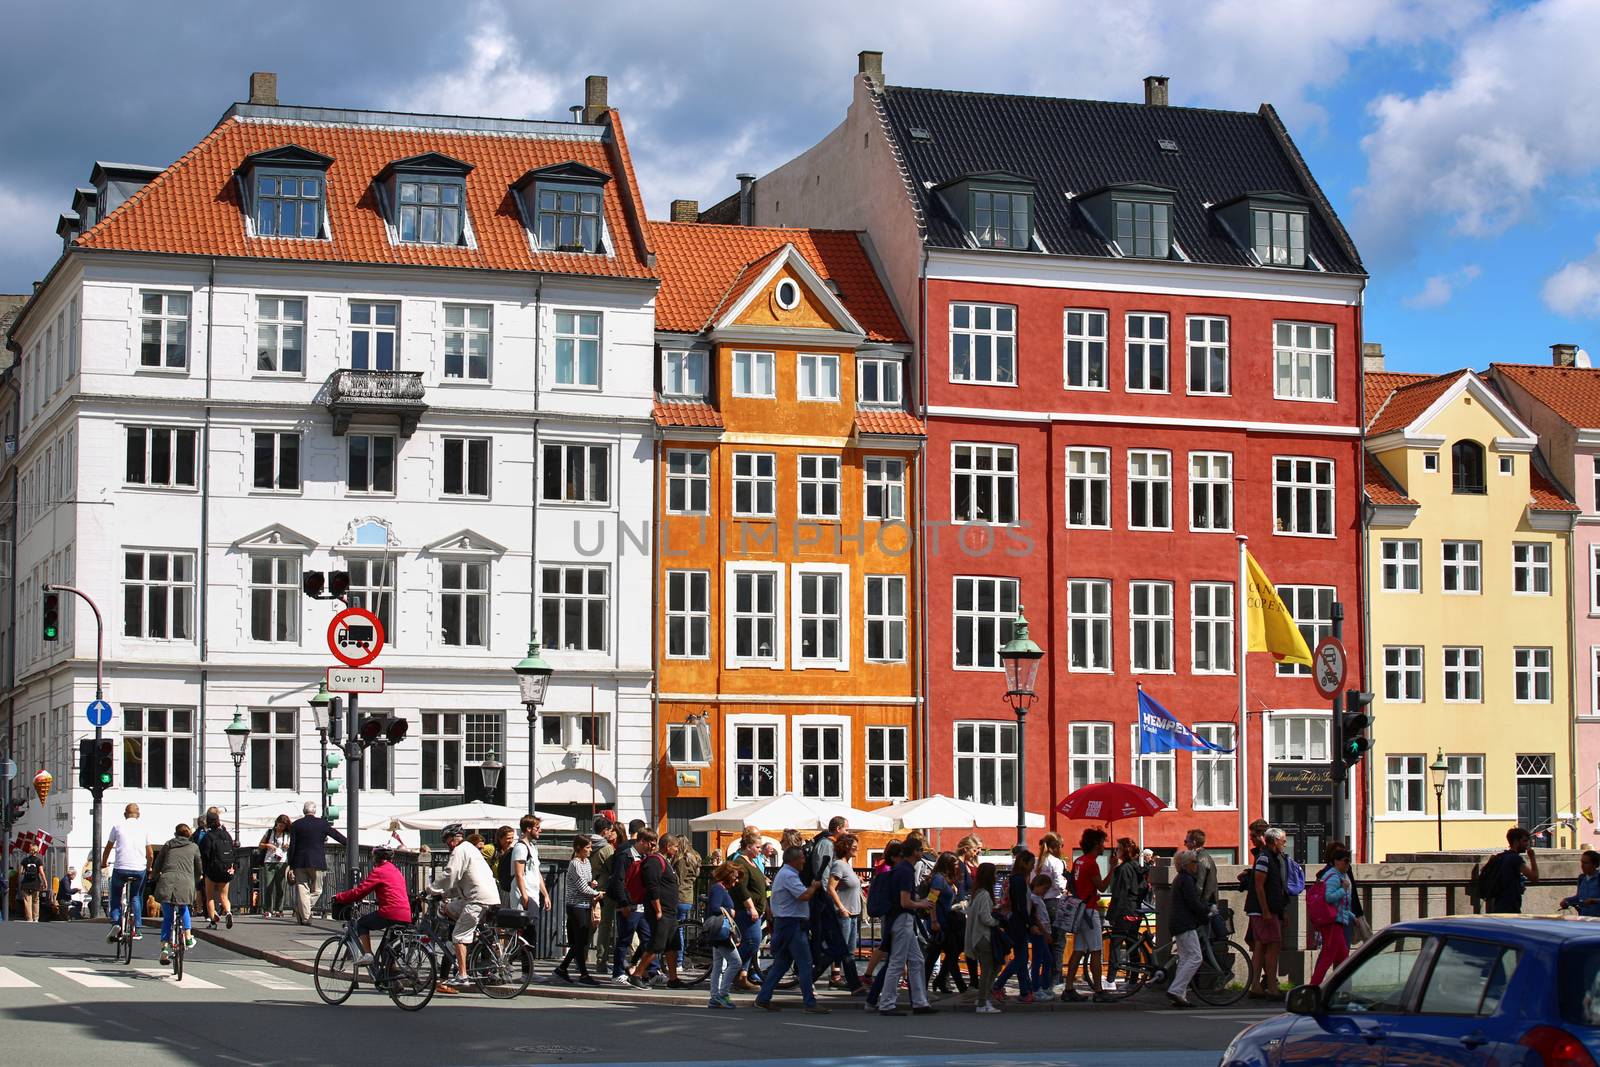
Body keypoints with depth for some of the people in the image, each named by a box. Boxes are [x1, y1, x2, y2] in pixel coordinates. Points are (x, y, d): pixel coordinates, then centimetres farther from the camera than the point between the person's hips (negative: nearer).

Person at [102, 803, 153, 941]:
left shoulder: (118, 827, 6)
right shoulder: (144, 828, 9)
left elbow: (108, 848, 16)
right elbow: (150, 853, 13)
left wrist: (104, 862, 34)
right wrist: (149, 867, 31)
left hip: (120, 868, -1)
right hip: (139, 869, 1)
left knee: (116, 897, 14)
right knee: (136, 897, 19)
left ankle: (115, 923, -9)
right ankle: (137, 929, 11)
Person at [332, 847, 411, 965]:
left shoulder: (378, 871, -2)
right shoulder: (397, 871, 22)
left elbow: (359, 891, -5)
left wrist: (338, 897, 4)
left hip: (390, 913, -7)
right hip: (406, 916, 7)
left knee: (361, 923, 13)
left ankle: (367, 954, 0)